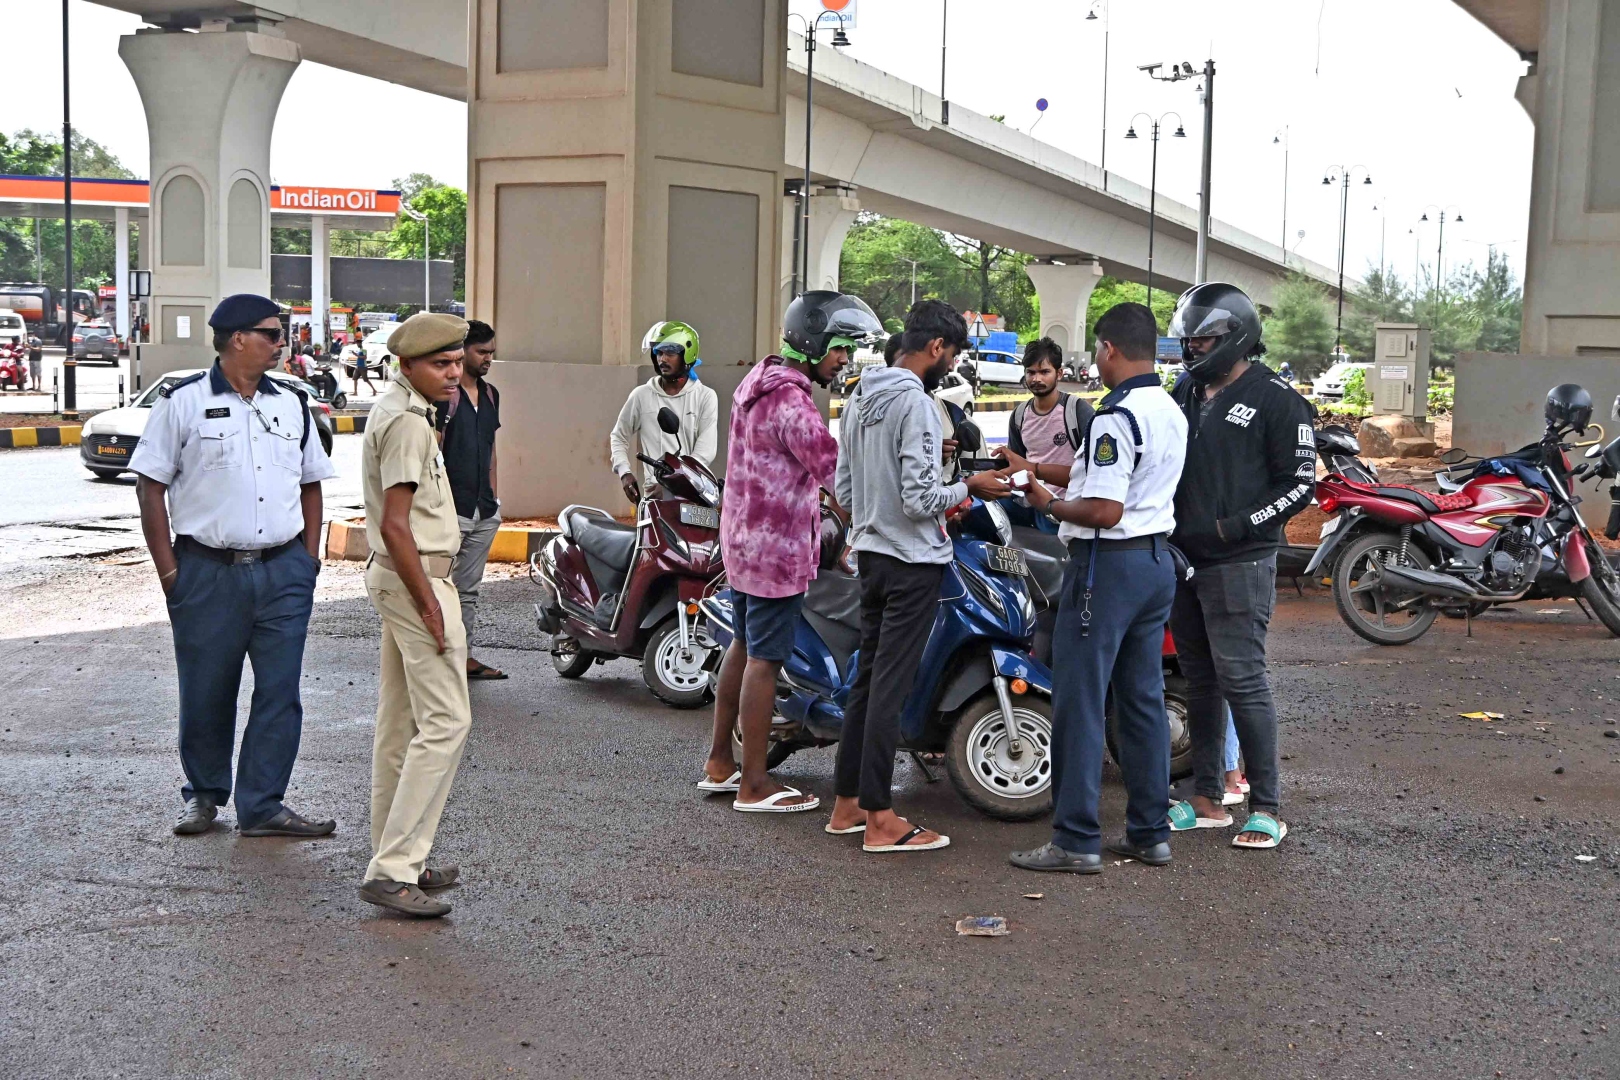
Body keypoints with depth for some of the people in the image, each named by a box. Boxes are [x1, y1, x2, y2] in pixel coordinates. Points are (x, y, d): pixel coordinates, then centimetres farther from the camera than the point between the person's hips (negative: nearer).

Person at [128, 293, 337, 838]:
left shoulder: (291, 404, 11)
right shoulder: (183, 402, -1)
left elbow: (310, 483, 18)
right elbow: (151, 488, -1)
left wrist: (308, 558, 8)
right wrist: (169, 571, -5)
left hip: (284, 573, 3)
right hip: (208, 573, -3)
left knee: (280, 692, 1)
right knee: (206, 694, 7)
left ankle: (262, 805, 9)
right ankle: (204, 794, 26)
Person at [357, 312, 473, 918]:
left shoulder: (394, 409, 16)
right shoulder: (407, 422, -17)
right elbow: (395, 526, -22)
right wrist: (429, 605, -20)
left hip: (392, 575, 11)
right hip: (416, 578, -11)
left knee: (399, 722, 13)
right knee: (445, 721, -12)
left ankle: (396, 859, 21)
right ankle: (393, 870, -13)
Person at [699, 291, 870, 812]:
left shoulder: (758, 382, 11)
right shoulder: (791, 403, -21)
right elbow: (837, 471, -26)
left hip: (743, 539, 10)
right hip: (778, 549, -10)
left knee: (743, 647, 18)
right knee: (764, 660, -3)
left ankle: (719, 763, 28)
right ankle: (754, 784, 4)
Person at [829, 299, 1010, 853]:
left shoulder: (859, 400, 10)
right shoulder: (917, 405, -18)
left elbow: (843, 488, 14)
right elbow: (921, 500, -21)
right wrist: (969, 486, -6)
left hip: (870, 553, 9)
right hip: (913, 560, -9)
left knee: (867, 676, 14)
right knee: (891, 684, -5)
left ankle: (847, 803, 20)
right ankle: (880, 819, 0)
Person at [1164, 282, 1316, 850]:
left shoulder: (1275, 399, -7)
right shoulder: (1186, 393, 14)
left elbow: (1299, 485, -10)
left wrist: (1229, 528, -16)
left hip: (1238, 564, -7)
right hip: (1184, 560, 7)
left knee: (1242, 681, -9)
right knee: (1200, 681, 12)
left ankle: (1267, 808, 0)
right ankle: (1207, 799, 20)